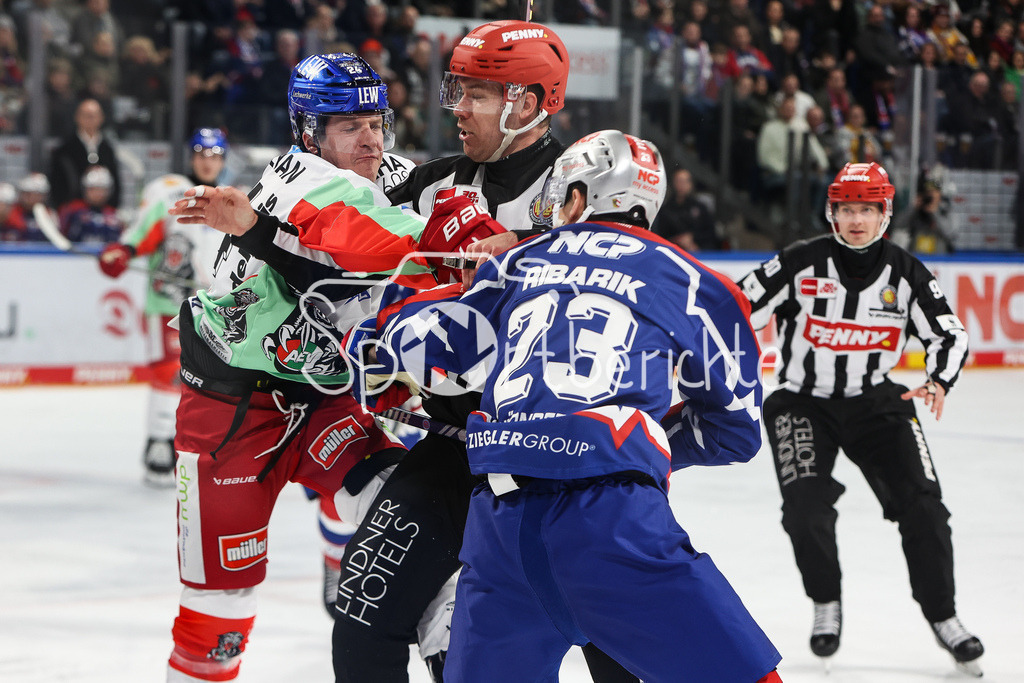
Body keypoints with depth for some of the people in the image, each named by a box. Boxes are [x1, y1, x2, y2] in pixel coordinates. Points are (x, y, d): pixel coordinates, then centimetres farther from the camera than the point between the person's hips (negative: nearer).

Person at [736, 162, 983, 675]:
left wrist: (939, 381, -20)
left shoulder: (905, 274, -5)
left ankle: (941, 615, 8)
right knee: (806, 505, -21)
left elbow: (949, 334, 0)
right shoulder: (799, 264, -13)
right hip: (803, 400, -2)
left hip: (876, 402, 2)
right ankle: (826, 605, 4)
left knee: (922, 506, -9)